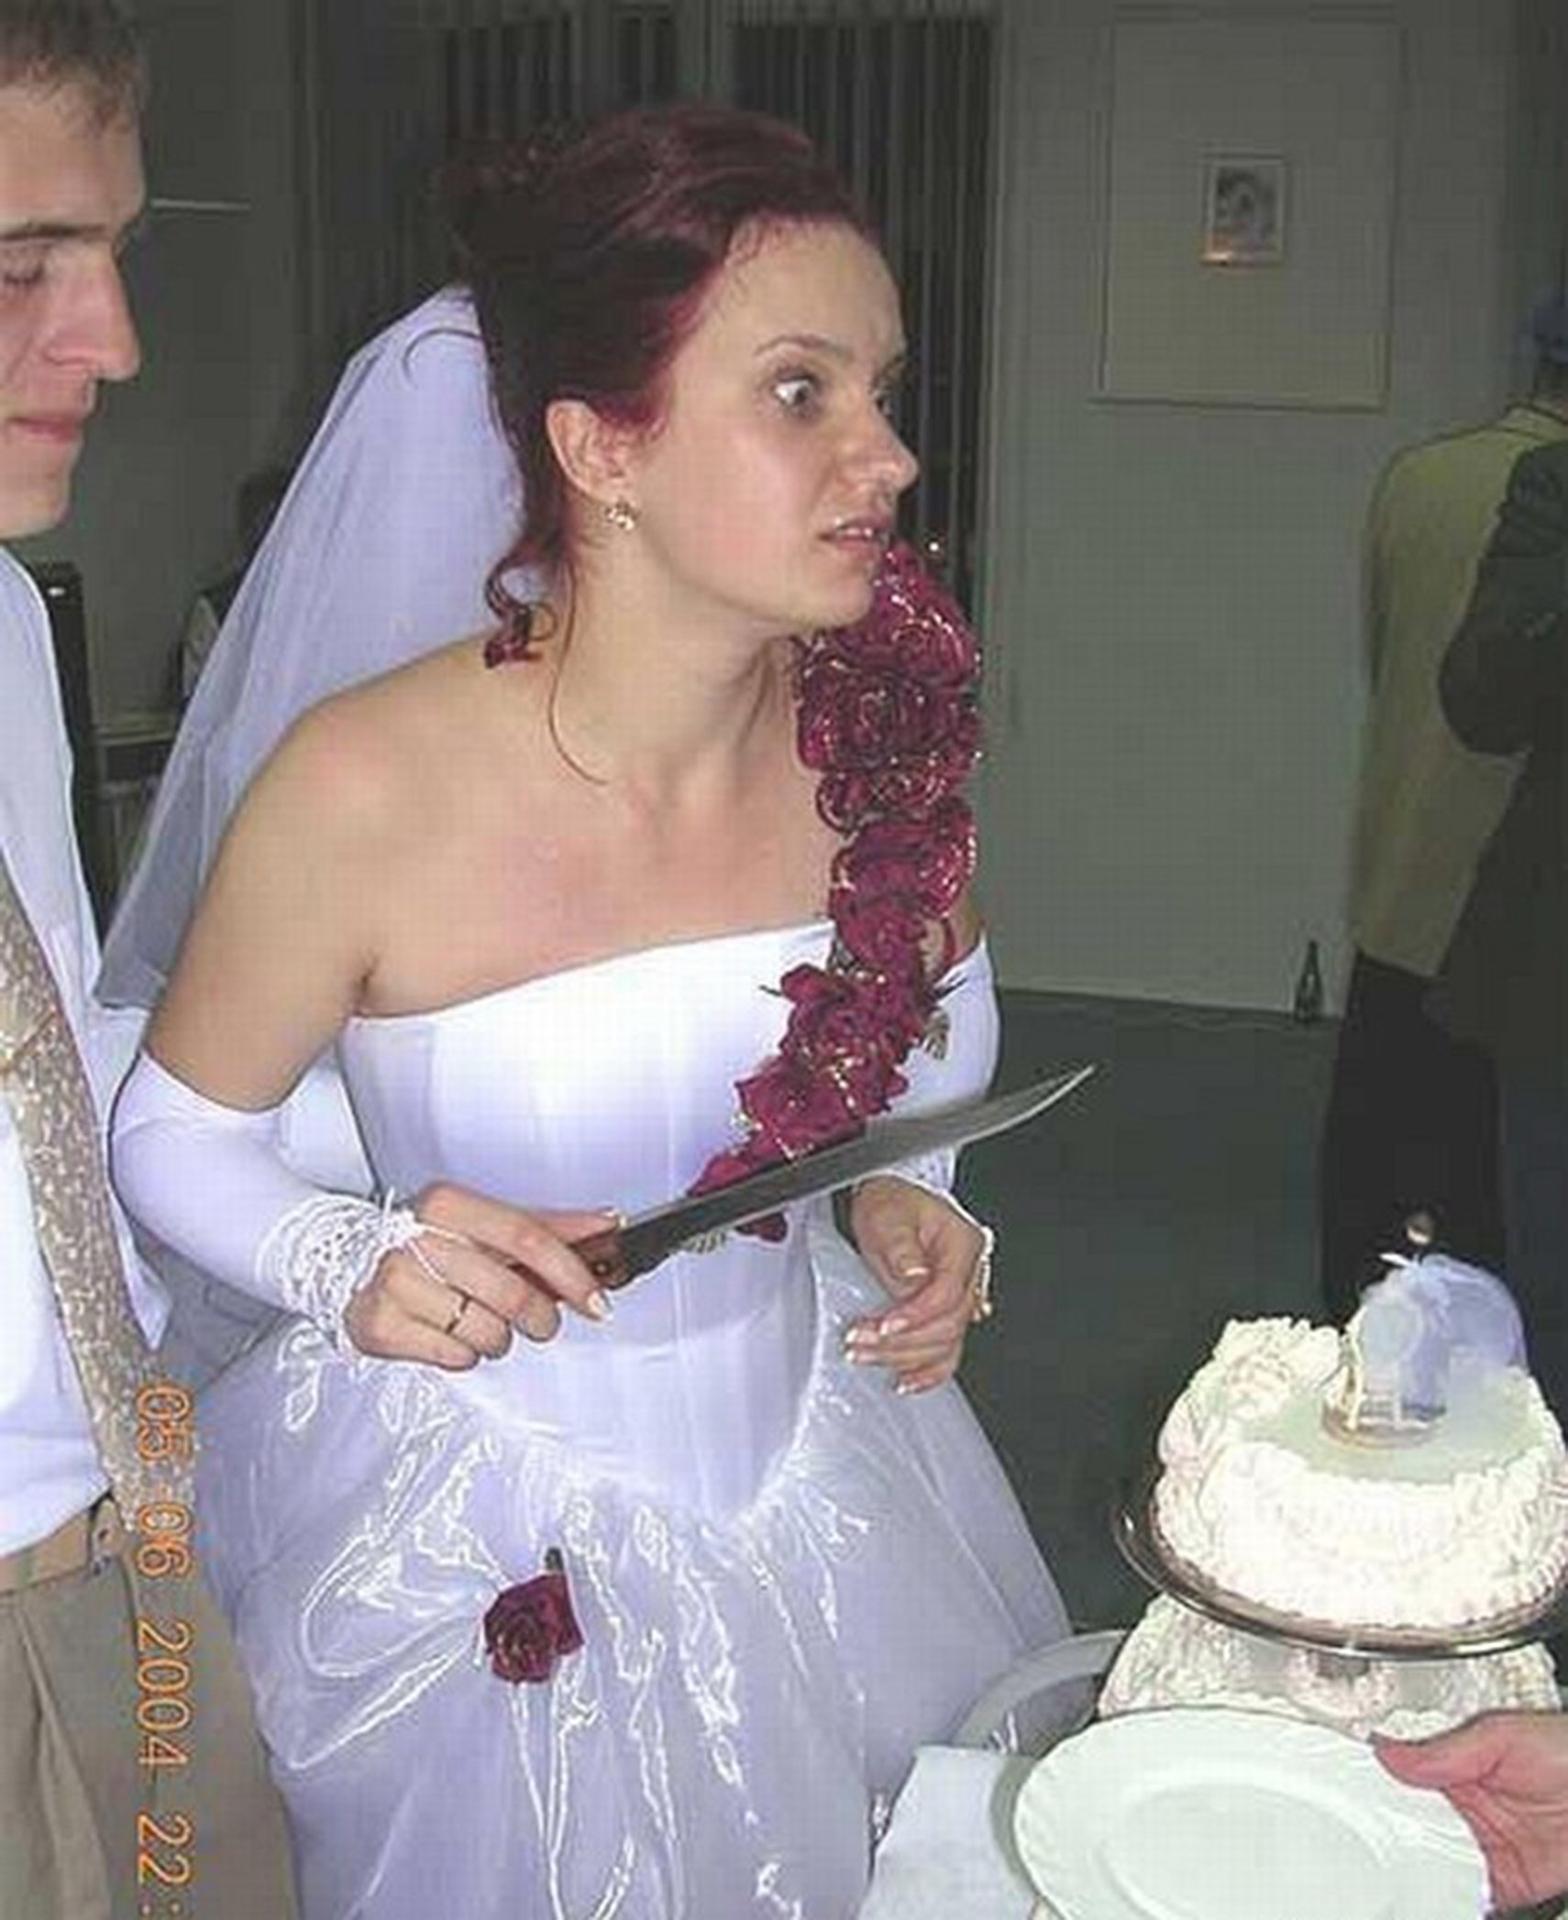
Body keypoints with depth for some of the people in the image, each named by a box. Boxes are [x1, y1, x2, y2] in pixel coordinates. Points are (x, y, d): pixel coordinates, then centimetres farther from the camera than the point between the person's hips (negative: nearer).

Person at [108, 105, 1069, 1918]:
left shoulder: (875, 718, -14)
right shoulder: (367, 790, -26)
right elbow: (174, 1127, -9)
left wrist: (904, 1189, -8)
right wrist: (348, 1267, -26)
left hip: (814, 1460, 4)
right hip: (484, 1539, -4)